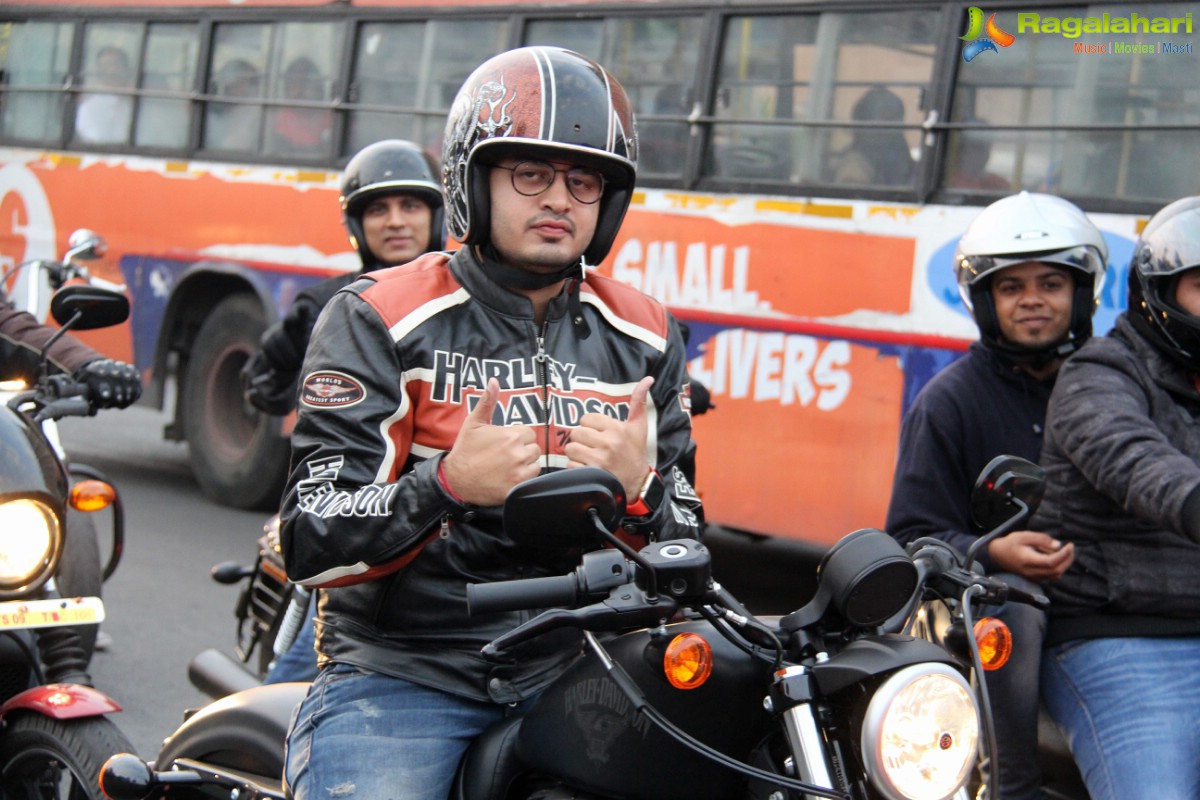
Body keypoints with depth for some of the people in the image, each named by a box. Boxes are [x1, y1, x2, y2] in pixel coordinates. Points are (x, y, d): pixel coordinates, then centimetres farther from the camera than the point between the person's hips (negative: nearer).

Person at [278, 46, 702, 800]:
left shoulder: (645, 337, 12)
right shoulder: (376, 319, -1)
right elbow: (313, 543, -7)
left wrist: (639, 491, -12)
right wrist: (445, 485, -25)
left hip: (576, 674, 4)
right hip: (397, 677, -3)